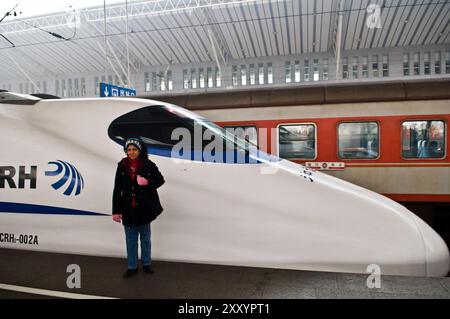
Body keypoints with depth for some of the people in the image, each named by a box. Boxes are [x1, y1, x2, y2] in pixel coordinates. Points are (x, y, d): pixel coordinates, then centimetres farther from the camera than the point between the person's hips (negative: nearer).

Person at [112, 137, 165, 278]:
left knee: (145, 237, 16)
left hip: (144, 208, -1)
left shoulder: (148, 165, -10)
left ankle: (146, 264, 33)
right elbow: (117, 190, -3)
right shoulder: (122, 166, -4)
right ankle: (132, 266, 28)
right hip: (128, 209, 1)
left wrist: (147, 183, -23)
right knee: (130, 239, 13)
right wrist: (116, 211, -4)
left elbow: (160, 180, -1)